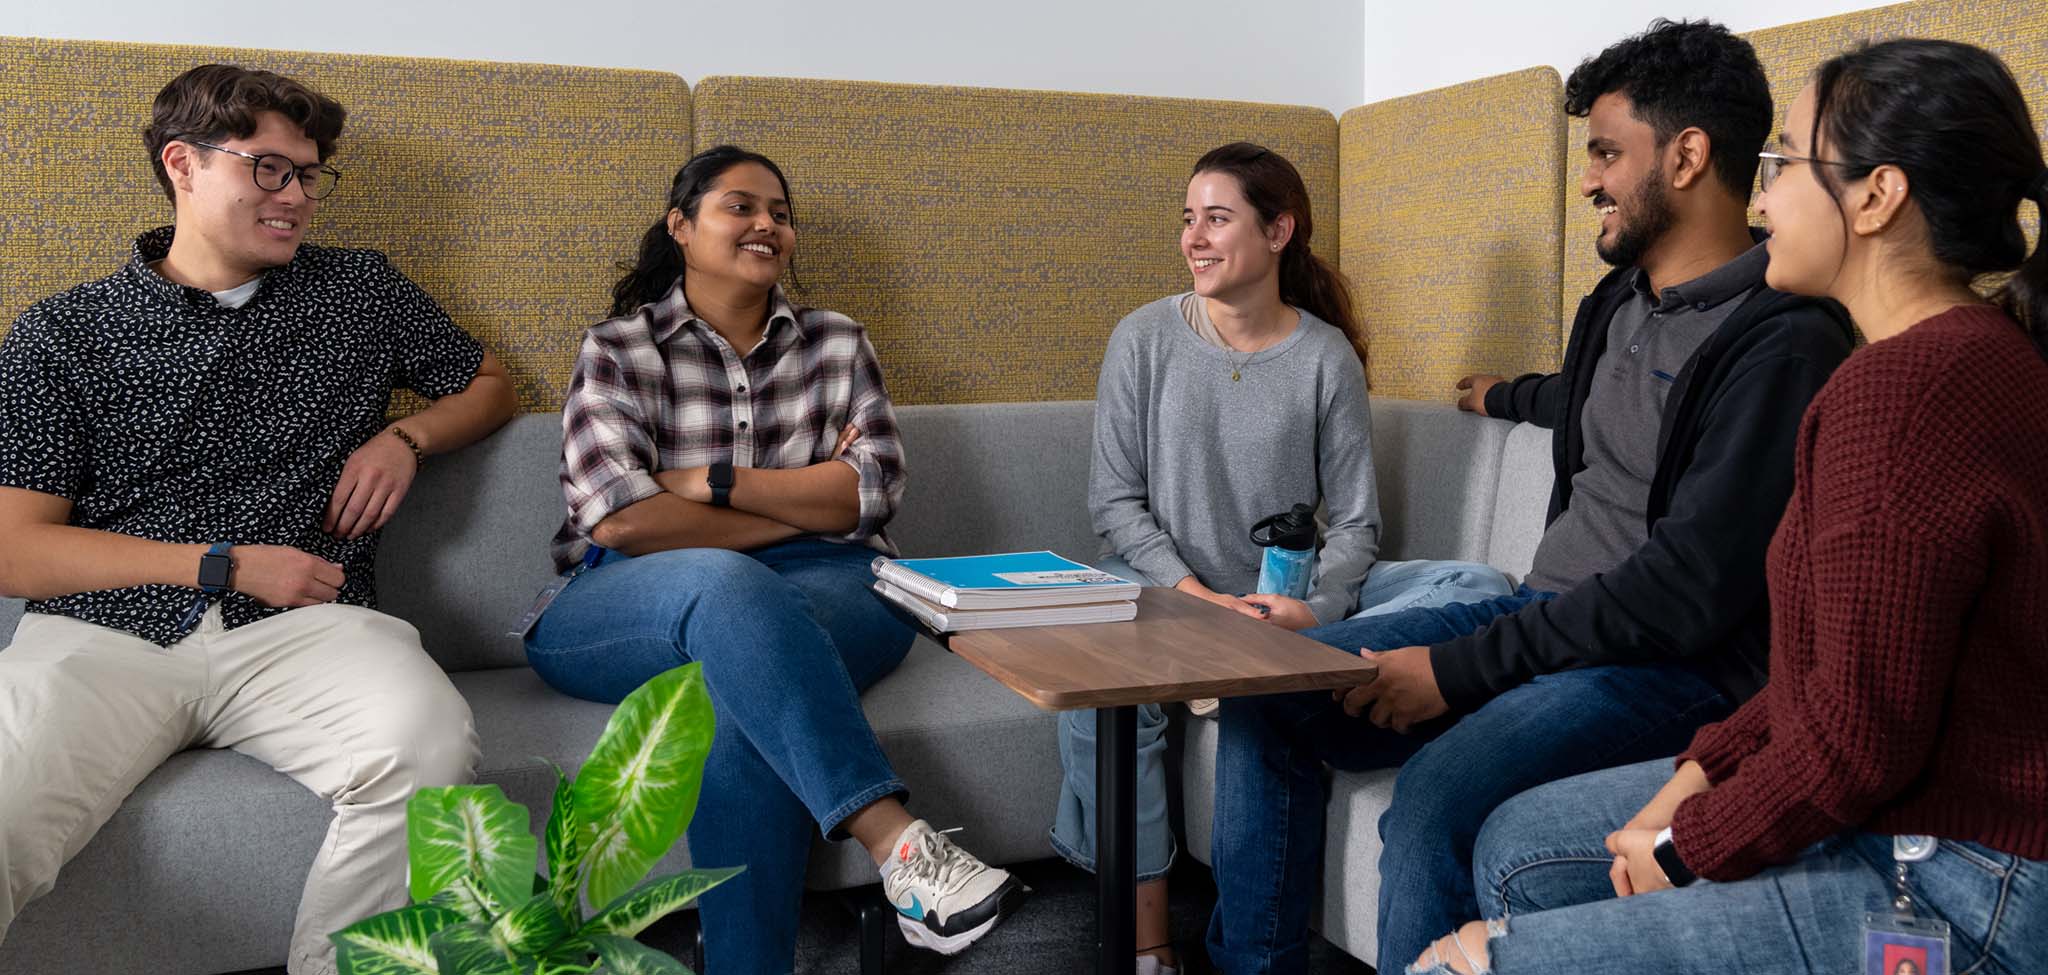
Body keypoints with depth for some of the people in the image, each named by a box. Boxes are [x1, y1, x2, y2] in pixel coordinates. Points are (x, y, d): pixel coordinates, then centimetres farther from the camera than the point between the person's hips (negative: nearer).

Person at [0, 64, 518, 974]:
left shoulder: (361, 290, 20)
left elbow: (488, 384, 34)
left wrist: (405, 438, 12)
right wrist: (228, 565, -4)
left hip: (301, 628, 2)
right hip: (104, 630, -1)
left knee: (429, 741, -34)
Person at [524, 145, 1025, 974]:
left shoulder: (836, 344, 16)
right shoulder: (617, 351, 7)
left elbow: (872, 489, 1)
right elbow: (622, 522, -8)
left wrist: (710, 483, -7)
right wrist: (808, 503, -4)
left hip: (821, 588, 2)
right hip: (632, 609, -1)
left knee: (747, 689, -35)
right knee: (723, 584, -38)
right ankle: (895, 845, -47)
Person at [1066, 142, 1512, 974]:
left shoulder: (1326, 357, 2)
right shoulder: (1144, 339, 2)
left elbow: (1355, 521, 1)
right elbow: (1114, 501, -2)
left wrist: (1313, 607, -19)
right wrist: (1192, 594, -17)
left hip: (1294, 598, 1)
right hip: (1164, 592, -1)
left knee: (1478, 588, -18)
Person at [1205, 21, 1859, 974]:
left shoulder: (1783, 341, -16)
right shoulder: (1621, 301, 12)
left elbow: (1691, 587, -22)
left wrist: (1460, 667, -21)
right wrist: (1506, 397, 58)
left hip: (1676, 666, -9)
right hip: (1544, 610, 9)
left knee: (1435, 793, -36)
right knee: (1267, 691, -1)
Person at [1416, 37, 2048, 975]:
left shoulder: (1904, 387, -25)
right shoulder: (1964, 352, 9)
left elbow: (1860, 731, -25)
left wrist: (1688, 847, -10)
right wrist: (1704, 770, 6)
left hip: (1950, 894, -10)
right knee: (1519, 844, 18)